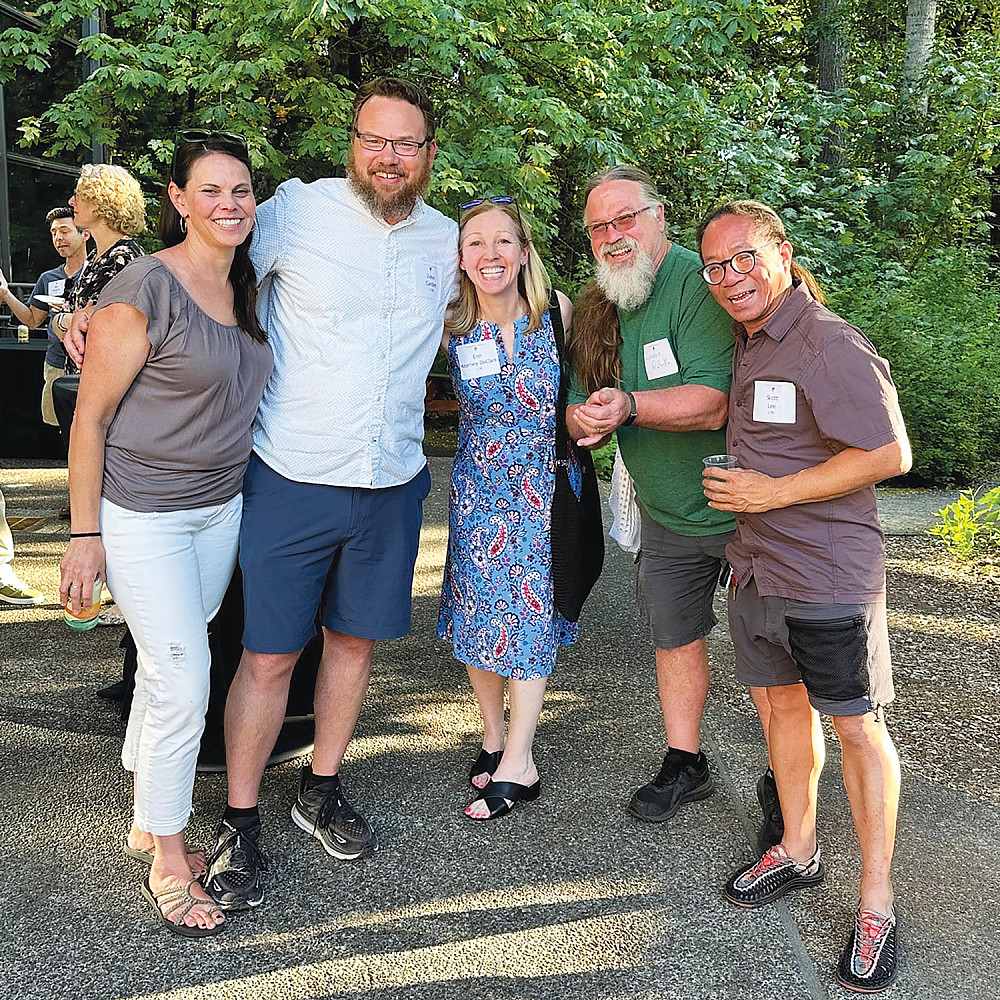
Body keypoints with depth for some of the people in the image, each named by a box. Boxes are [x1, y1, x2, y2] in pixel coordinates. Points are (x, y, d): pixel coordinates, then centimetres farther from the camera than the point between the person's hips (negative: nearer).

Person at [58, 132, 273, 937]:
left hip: (222, 507, 6)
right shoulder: (144, 289, -16)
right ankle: (168, 865, 15)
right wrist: (85, 534, -12)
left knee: (168, 667, 16)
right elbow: (91, 417, -13)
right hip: (141, 514, -6)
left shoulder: (245, 289, 6)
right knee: (183, 684, -4)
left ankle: (149, 823, 34)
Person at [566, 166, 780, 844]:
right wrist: (587, 420, -17)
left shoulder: (698, 284, -20)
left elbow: (713, 402, -29)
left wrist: (629, 405, -39)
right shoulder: (597, 310, 4)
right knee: (675, 636, 17)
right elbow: (583, 406, 6)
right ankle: (685, 764, 36)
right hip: (666, 515, 7)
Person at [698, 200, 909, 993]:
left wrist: (775, 492, -19)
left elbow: (891, 454, -21)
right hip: (756, 564, 8)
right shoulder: (745, 345, 9)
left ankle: (877, 902, 15)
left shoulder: (832, 346, -17)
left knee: (857, 726, 2)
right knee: (784, 701, 18)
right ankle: (798, 851, 35)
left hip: (829, 573, -8)